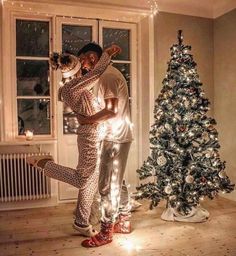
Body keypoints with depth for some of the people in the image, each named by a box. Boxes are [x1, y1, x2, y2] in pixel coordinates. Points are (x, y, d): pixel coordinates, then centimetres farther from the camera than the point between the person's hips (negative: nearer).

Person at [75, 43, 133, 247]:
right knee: (117, 183, 17)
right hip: (120, 137, 10)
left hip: (115, 139, -10)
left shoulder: (107, 76, -15)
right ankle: (123, 223, 29)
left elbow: (112, 110, -24)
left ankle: (105, 233, 9)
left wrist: (87, 120, -14)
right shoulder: (111, 73, 17)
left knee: (107, 186, -2)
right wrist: (93, 120, 9)